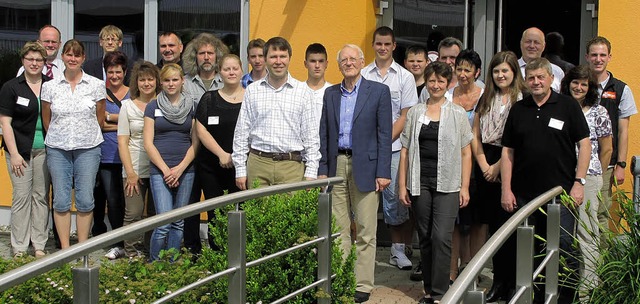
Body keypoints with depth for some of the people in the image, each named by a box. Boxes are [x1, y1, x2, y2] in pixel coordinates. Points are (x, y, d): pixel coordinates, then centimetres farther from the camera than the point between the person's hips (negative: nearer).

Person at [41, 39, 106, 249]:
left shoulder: (96, 85, 1)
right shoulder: (50, 86, 3)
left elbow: (100, 119, 8)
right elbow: (46, 120, 12)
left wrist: (88, 137, 10)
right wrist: (59, 138, 13)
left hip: (88, 148, -1)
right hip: (57, 149, 1)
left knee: (85, 200, 0)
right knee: (61, 200, 2)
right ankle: (64, 249, 12)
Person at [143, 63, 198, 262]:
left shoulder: (191, 107, 9)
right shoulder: (153, 107, 5)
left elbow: (195, 142, 6)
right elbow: (148, 143, 0)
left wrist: (180, 168, -6)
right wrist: (165, 169, -8)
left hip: (185, 171, 2)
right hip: (160, 171, -2)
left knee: (178, 223, 6)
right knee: (164, 223, -11)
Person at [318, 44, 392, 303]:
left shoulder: (378, 91, 1)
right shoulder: (330, 94, 12)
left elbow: (384, 134, -3)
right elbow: (324, 134, 12)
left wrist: (383, 172, -9)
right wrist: (322, 169, 4)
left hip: (364, 167, -3)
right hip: (336, 166, 4)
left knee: (365, 232, 0)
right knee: (338, 229, 7)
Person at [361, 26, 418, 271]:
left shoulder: (405, 77, 5)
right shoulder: (363, 75, 9)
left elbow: (406, 116, 1)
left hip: (394, 147, -1)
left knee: (395, 199, -3)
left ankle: (401, 248, 8)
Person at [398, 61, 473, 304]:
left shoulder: (458, 114, 4)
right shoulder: (415, 112, 9)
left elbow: (466, 153, 3)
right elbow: (405, 150, 9)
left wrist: (464, 187, -2)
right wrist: (402, 185, 4)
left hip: (447, 185, -2)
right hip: (420, 183, 3)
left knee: (441, 238, -11)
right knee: (425, 238, 9)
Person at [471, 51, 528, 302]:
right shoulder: (486, 99, 13)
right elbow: (475, 135, 11)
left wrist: (499, 166, -9)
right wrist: (484, 165, 0)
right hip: (486, 167, 5)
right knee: (493, 224, 8)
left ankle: (510, 282, 8)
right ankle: (499, 279, 16)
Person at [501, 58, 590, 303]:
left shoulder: (568, 106, 1)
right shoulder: (518, 109, 9)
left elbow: (584, 144, -1)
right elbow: (507, 151, 9)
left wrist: (579, 182, -8)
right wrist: (506, 189, 3)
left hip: (561, 192, -3)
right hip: (524, 194, 3)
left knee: (563, 247, -3)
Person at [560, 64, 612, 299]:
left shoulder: (598, 112, 3)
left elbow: (607, 149, 8)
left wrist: (594, 175, 11)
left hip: (588, 178, -3)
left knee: (587, 231, -4)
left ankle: (588, 285, 3)